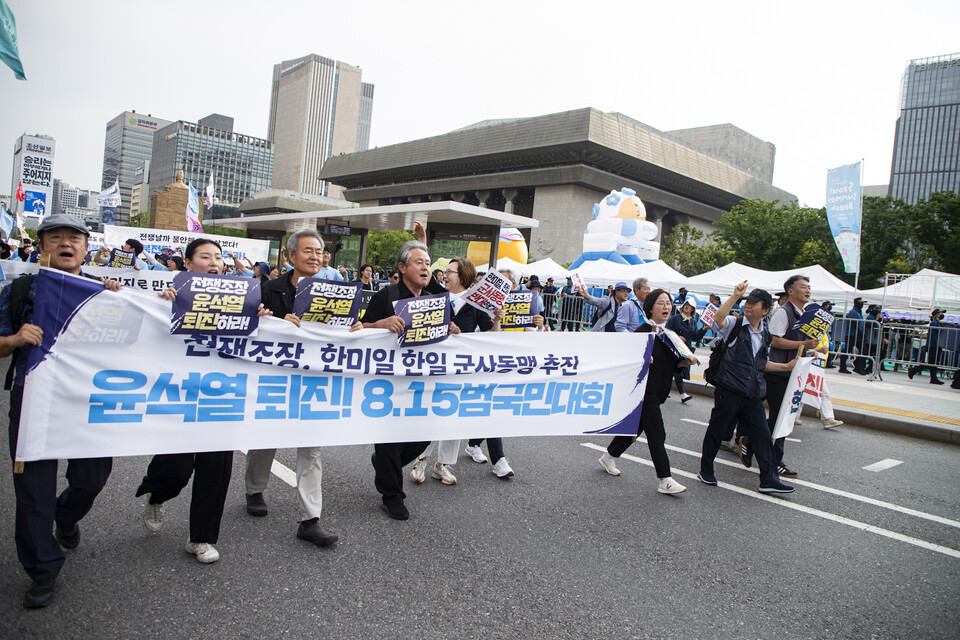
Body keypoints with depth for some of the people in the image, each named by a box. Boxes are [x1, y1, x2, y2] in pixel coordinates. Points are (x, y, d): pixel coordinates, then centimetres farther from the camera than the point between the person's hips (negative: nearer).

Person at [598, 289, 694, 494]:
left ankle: (609, 457, 35)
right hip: (644, 391, -9)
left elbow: (671, 362, 17)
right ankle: (665, 480, 2)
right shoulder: (643, 331, -14)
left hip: (657, 392, 9)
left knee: (635, 427, 18)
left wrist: (686, 362, 0)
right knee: (656, 434, -6)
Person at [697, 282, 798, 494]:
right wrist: (735, 296, -33)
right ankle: (706, 471, 21)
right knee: (716, 431, 5)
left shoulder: (765, 335, 15)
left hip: (754, 394, 5)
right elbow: (718, 319, -28)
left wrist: (786, 366, 16)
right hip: (729, 391, -5)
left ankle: (769, 479, 10)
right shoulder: (734, 325, -4)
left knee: (762, 435, 4)